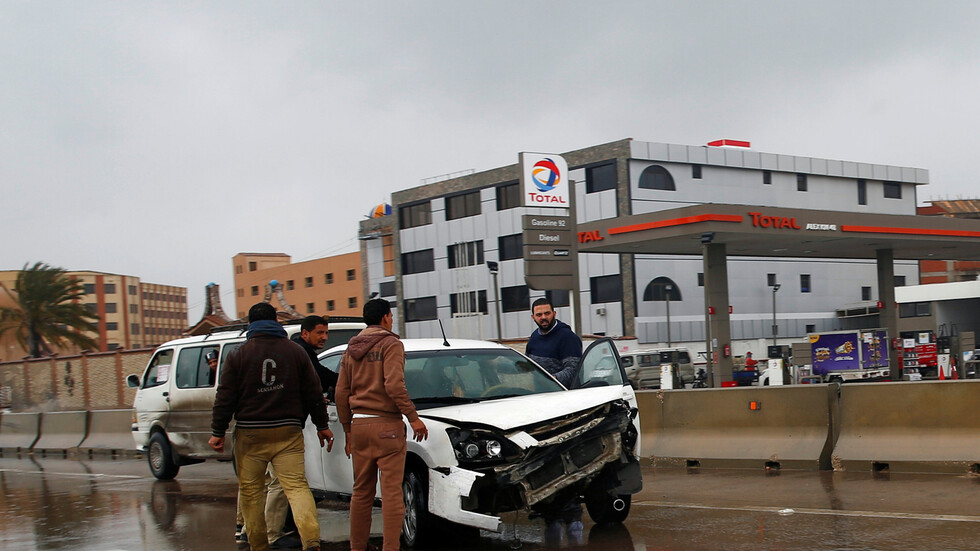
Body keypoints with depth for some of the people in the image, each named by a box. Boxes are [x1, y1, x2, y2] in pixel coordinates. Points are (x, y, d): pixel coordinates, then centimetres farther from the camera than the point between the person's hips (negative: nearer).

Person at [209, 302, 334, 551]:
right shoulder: (295, 351, 6)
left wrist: (218, 432, 4)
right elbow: (313, 393, 9)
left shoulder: (238, 355, 1)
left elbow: (225, 397, -1)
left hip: (250, 433, -1)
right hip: (288, 432, 1)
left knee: (250, 491, 9)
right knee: (297, 485, -4)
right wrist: (322, 425, 17)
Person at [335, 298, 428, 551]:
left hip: (359, 425, 6)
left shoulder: (351, 350, 14)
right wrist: (413, 417, -11)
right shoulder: (391, 344, -5)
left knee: (361, 491, 13)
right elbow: (394, 386, -17)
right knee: (391, 492, -5)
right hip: (387, 425, -6)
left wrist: (348, 430, 20)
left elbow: (341, 393, 15)